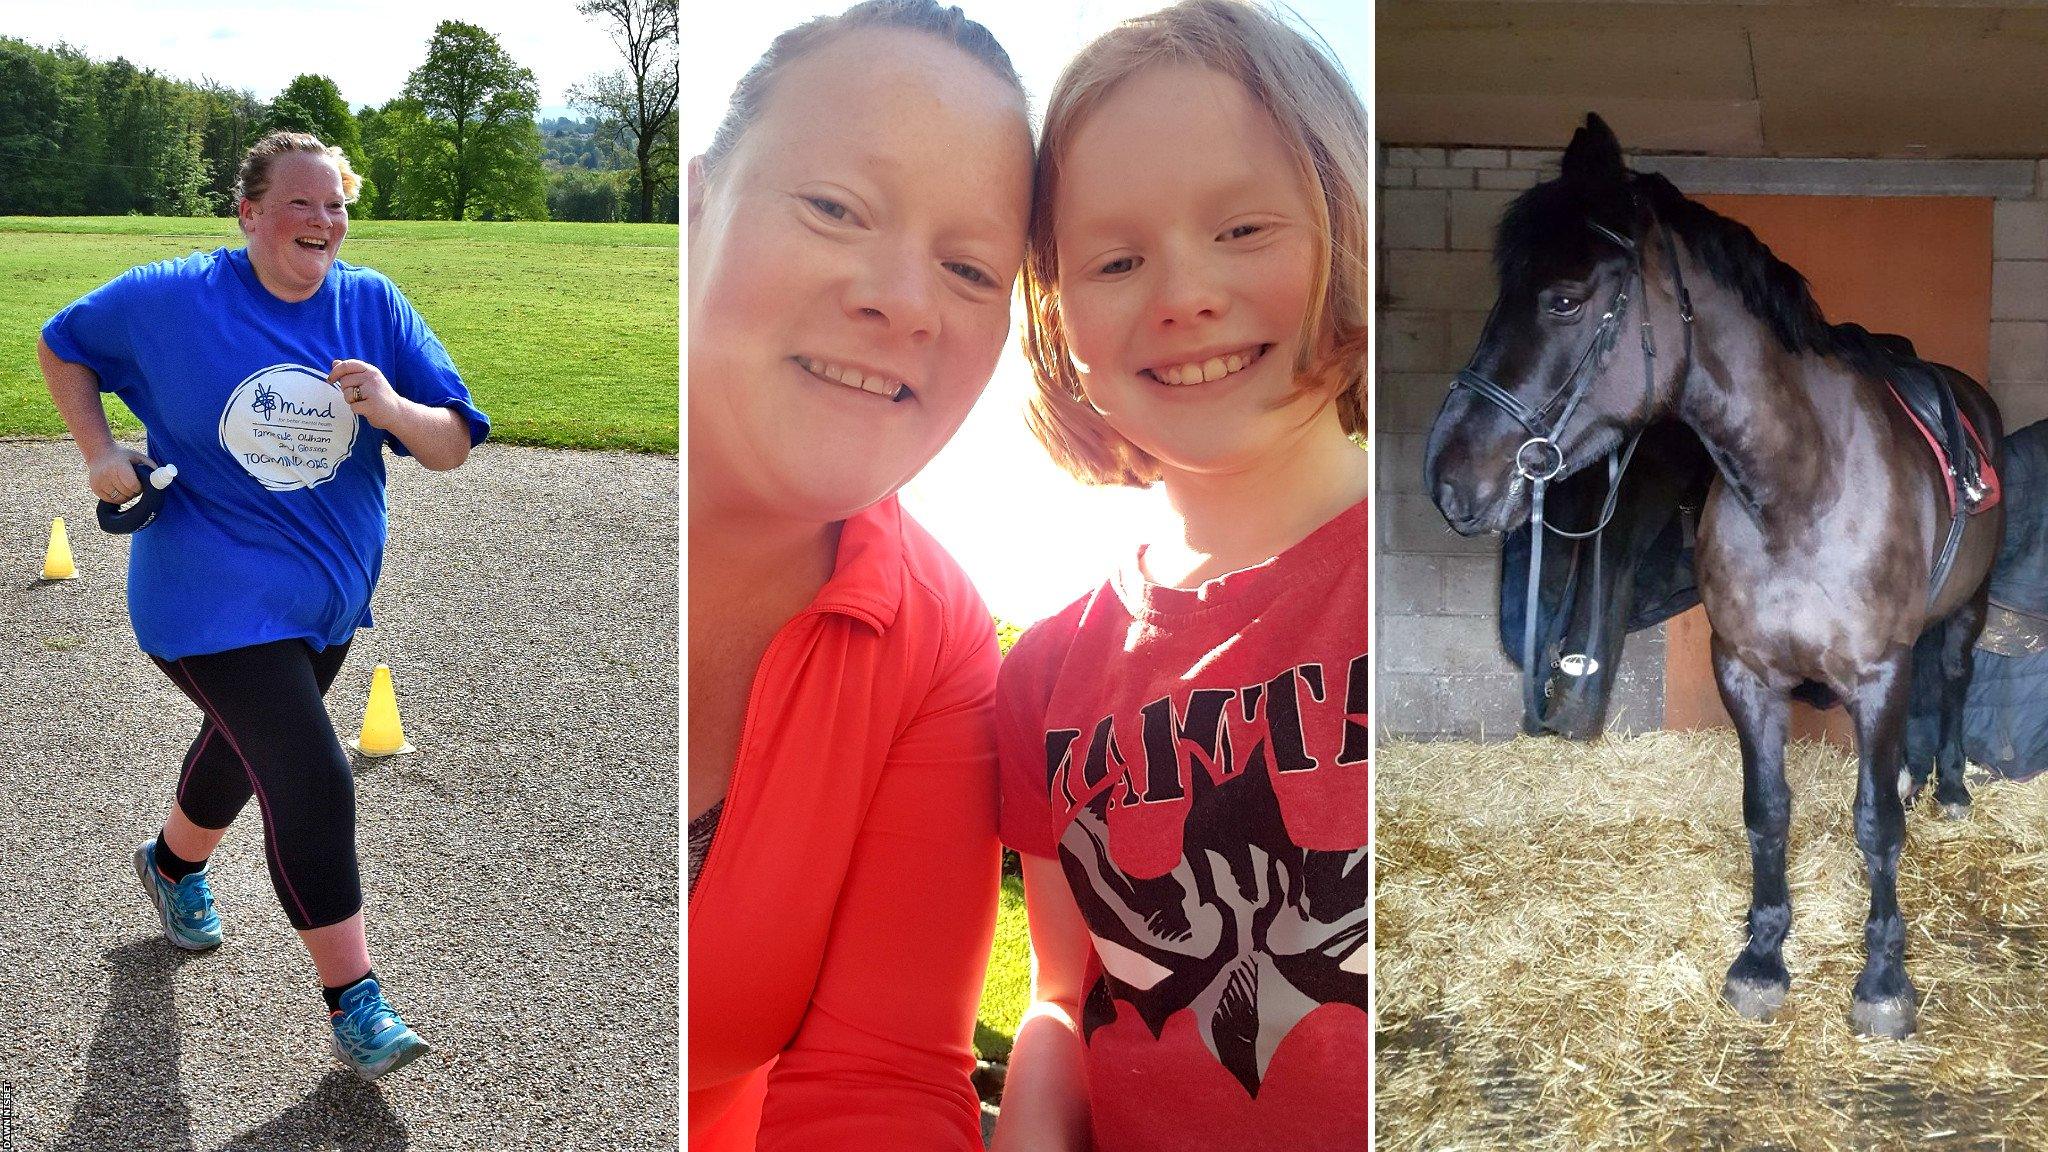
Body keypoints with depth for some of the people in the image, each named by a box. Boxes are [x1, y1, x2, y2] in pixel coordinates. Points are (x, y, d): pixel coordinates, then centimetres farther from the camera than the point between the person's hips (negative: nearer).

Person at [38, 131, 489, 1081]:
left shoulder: (373, 306, -6)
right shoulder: (174, 299, -12)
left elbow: (452, 447, -8)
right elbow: (61, 345, 6)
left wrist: (392, 409, -28)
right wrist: (98, 450, -6)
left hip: (328, 588, 5)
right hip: (215, 597, -5)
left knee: (245, 746, 27)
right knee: (311, 779, -16)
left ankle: (174, 862, 59)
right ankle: (354, 1002, -5)